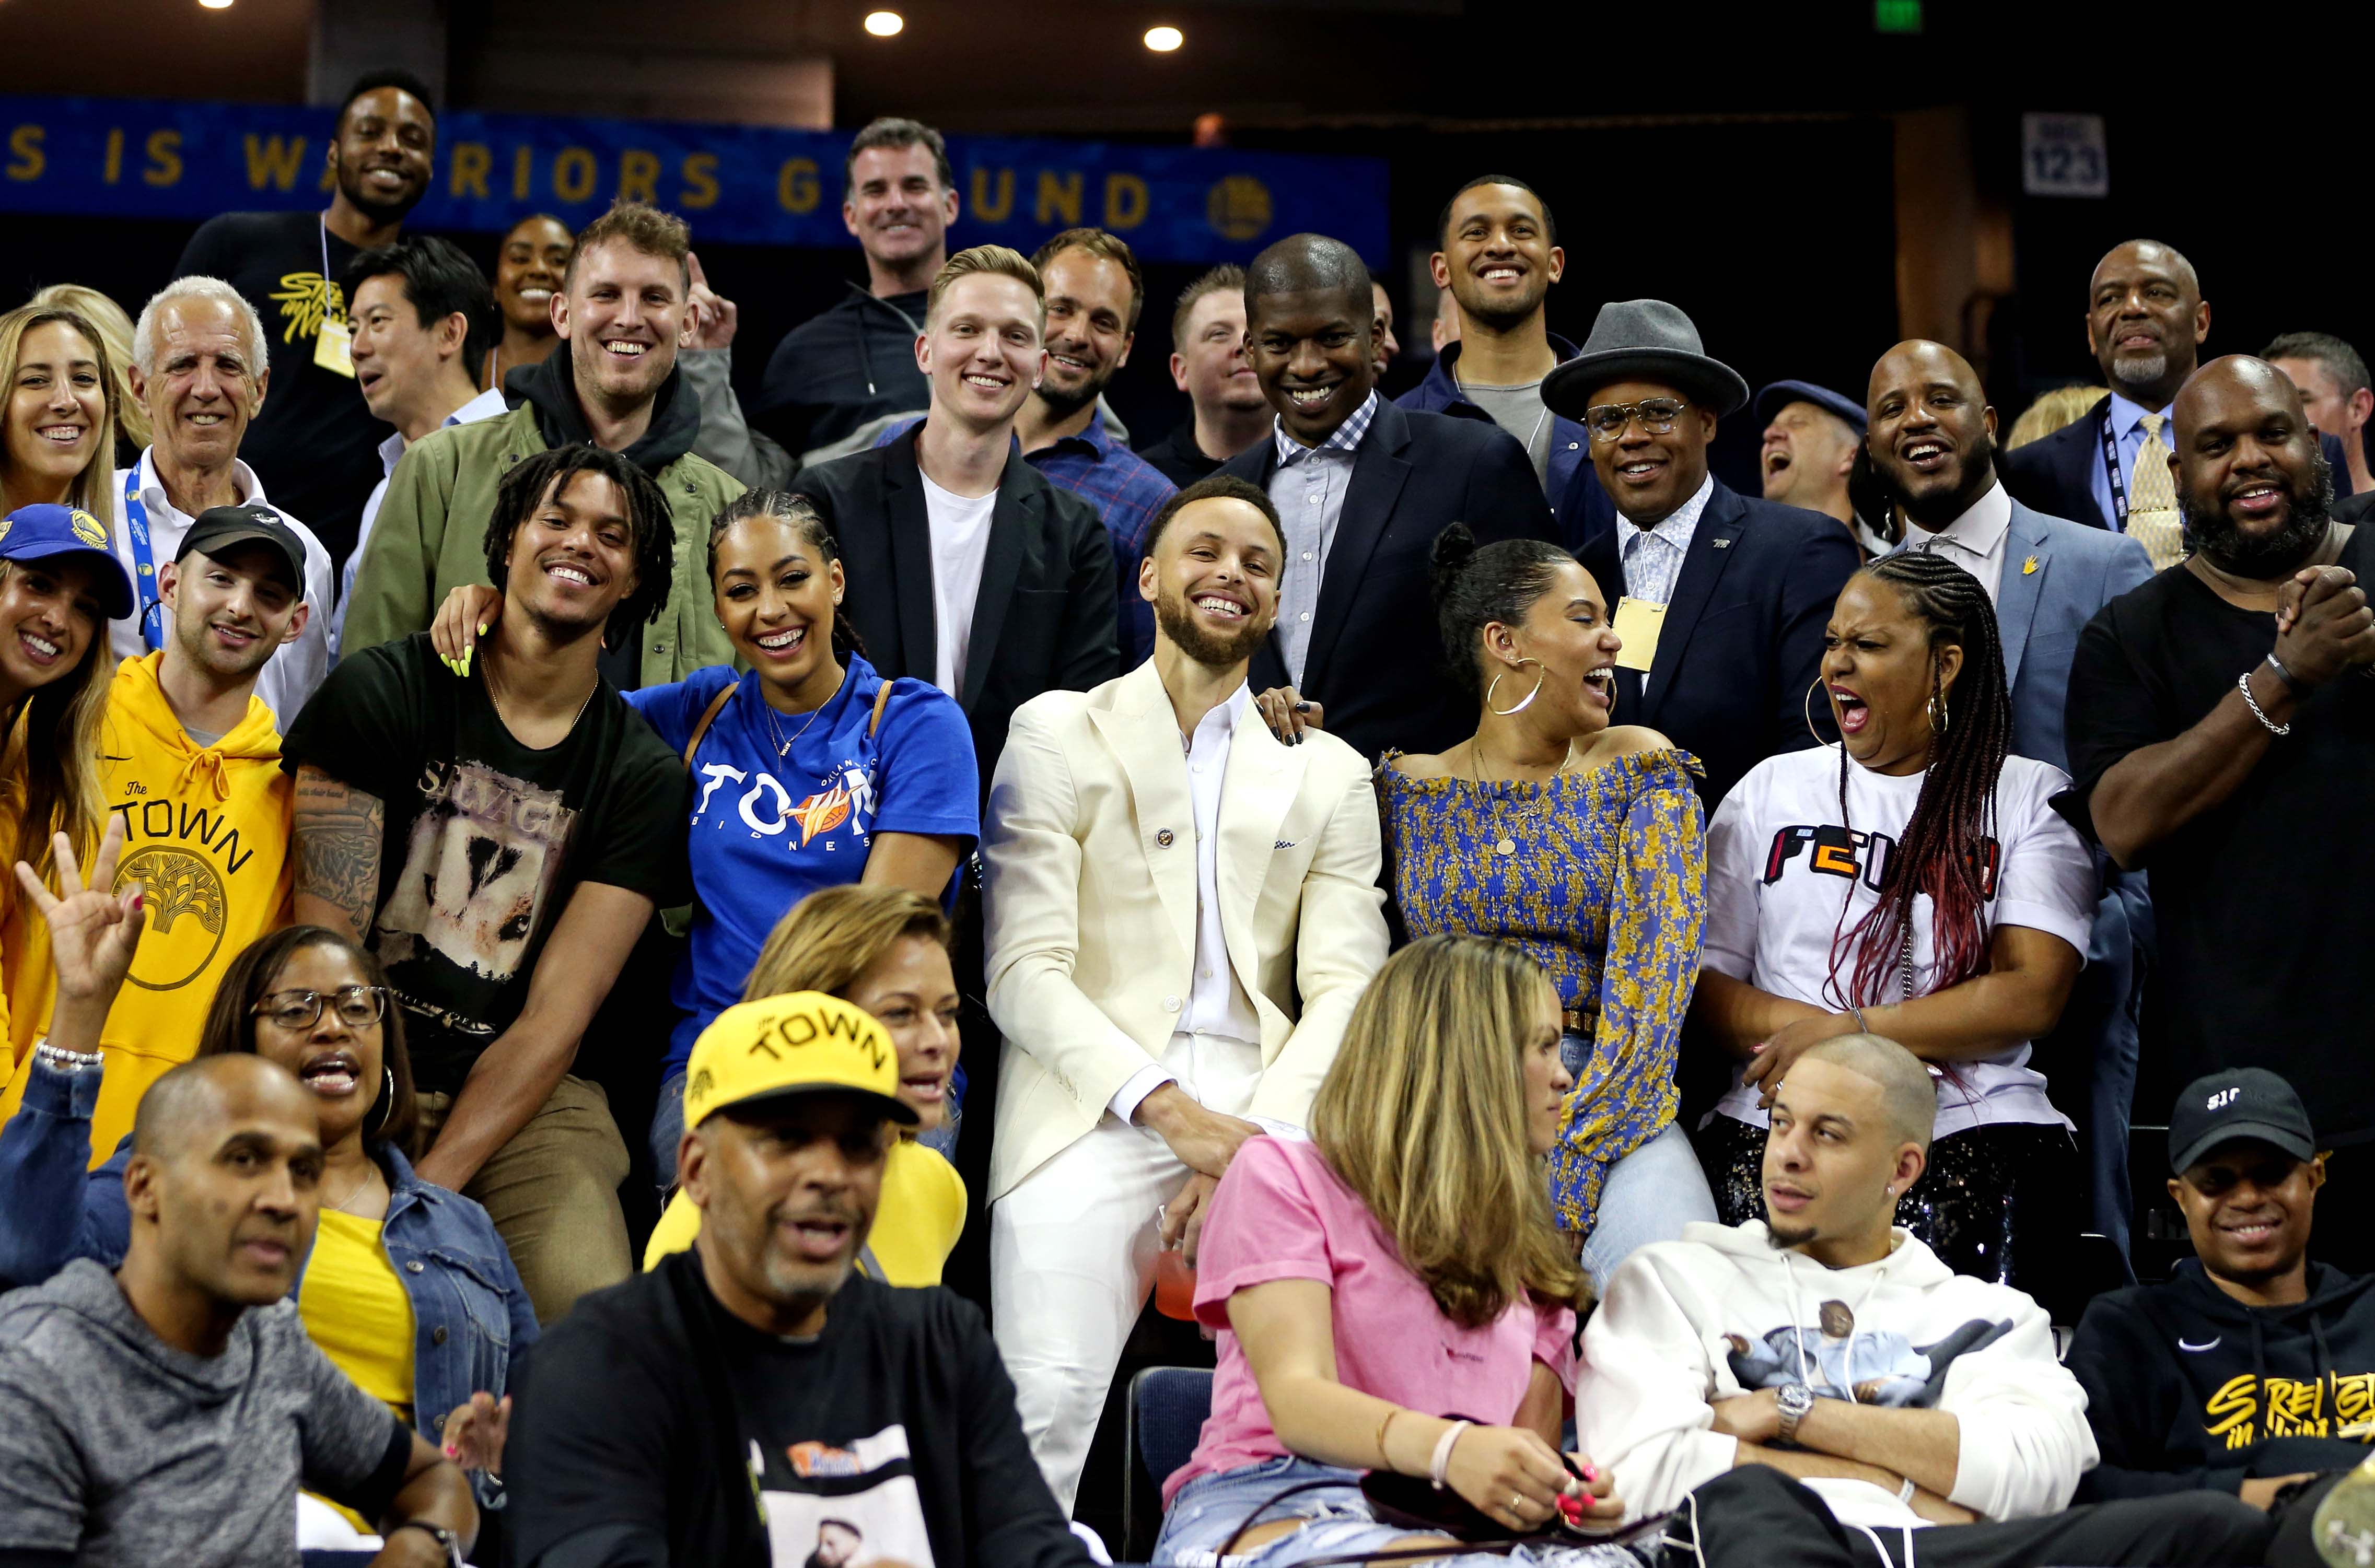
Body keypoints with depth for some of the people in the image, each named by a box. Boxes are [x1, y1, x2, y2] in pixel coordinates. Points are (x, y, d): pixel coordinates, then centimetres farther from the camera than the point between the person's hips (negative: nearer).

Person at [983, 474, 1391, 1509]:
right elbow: (1026, 970, 2)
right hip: (1095, 1105, -2)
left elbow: (1344, 988, 9)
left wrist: (1258, 1140, -10)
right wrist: (1168, 1110, -13)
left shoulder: (1328, 774, 22)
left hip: (1263, 1113, 2)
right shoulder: (1058, 733, 14)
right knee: (1049, 1398, -25)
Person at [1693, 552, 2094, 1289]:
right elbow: (1702, 982, 13)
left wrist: (1851, 1032, -8)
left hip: (1972, 1126, -2)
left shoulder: (2030, 797, 11)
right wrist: (1799, 1030, -8)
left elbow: (2033, 995, -1)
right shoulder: (1772, 790, 20)